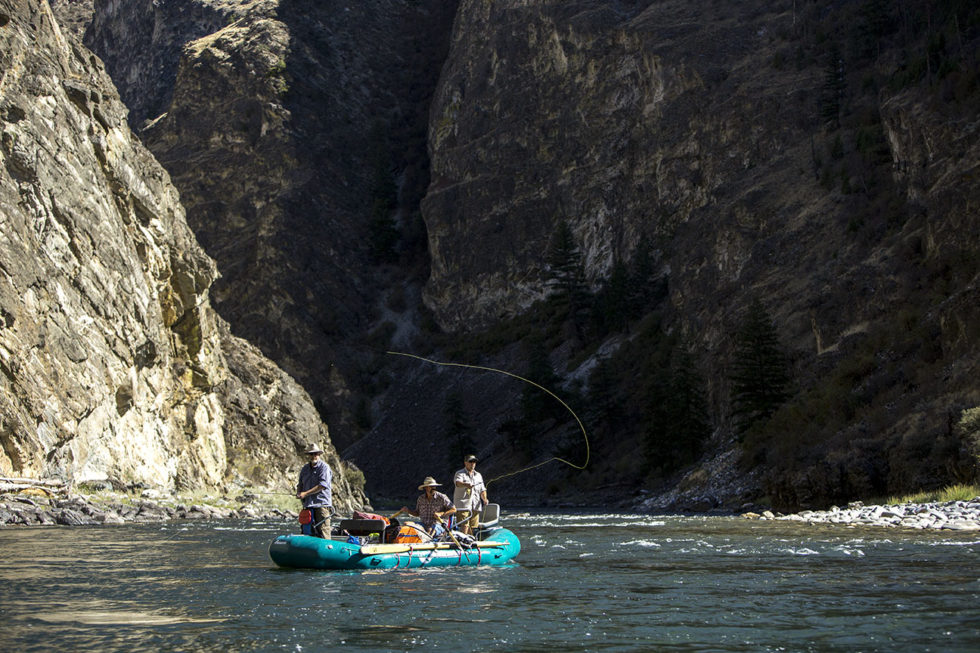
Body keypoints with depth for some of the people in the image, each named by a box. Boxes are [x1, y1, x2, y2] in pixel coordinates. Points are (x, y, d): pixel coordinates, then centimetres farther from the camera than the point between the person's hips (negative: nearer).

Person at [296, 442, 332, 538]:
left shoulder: (324, 467, -4)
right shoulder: (305, 468, 17)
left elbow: (322, 485, -13)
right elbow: (300, 484, 22)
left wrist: (305, 493, -15)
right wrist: (298, 493, -1)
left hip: (322, 504, -7)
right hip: (308, 505, 7)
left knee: (323, 530, -12)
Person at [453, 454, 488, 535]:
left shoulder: (478, 475, 19)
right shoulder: (460, 474, 0)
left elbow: (482, 489, 19)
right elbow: (458, 483, -21)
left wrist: (484, 499, -1)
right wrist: (466, 485, -43)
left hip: (475, 506, 5)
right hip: (463, 505, -5)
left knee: (473, 527, 5)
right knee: (464, 526, -15)